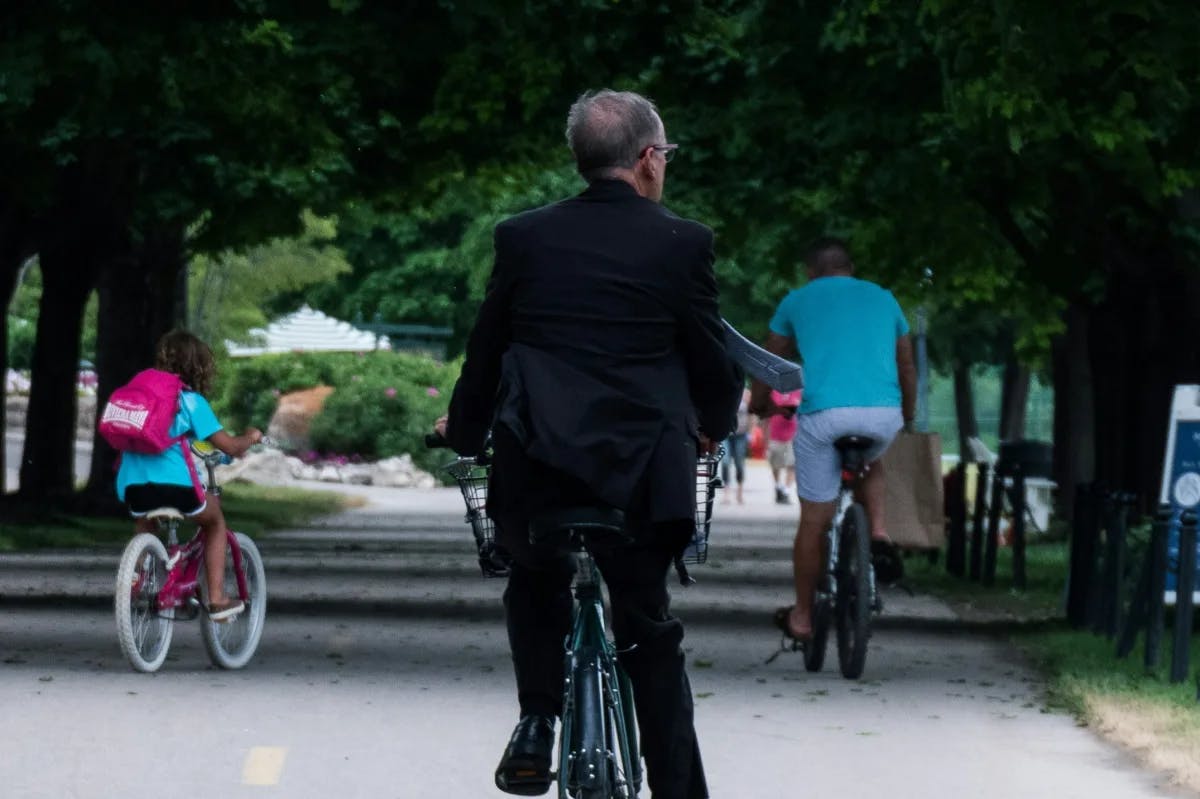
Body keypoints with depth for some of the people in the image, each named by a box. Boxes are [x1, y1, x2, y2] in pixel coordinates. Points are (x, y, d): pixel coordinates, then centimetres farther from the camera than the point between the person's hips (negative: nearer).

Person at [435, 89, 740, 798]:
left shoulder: (523, 238, 4)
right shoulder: (684, 243, -1)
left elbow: (485, 353, 11)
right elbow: (712, 361, 4)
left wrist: (463, 431, 30)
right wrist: (714, 426, 27)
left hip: (534, 472, 1)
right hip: (642, 472, -1)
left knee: (535, 581, 30)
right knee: (651, 634, 14)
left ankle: (538, 726, 13)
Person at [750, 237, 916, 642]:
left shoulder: (797, 301, 16)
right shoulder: (882, 298, 22)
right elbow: (907, 368, 31)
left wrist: (759, 405, 45)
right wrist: (908, 416, 48)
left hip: (824, 414, -2)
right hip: (884, 414, 2)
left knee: (814, 519, 9)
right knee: (870, 464, 35)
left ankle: (801, 617, 16)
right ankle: (879, 535, 10)